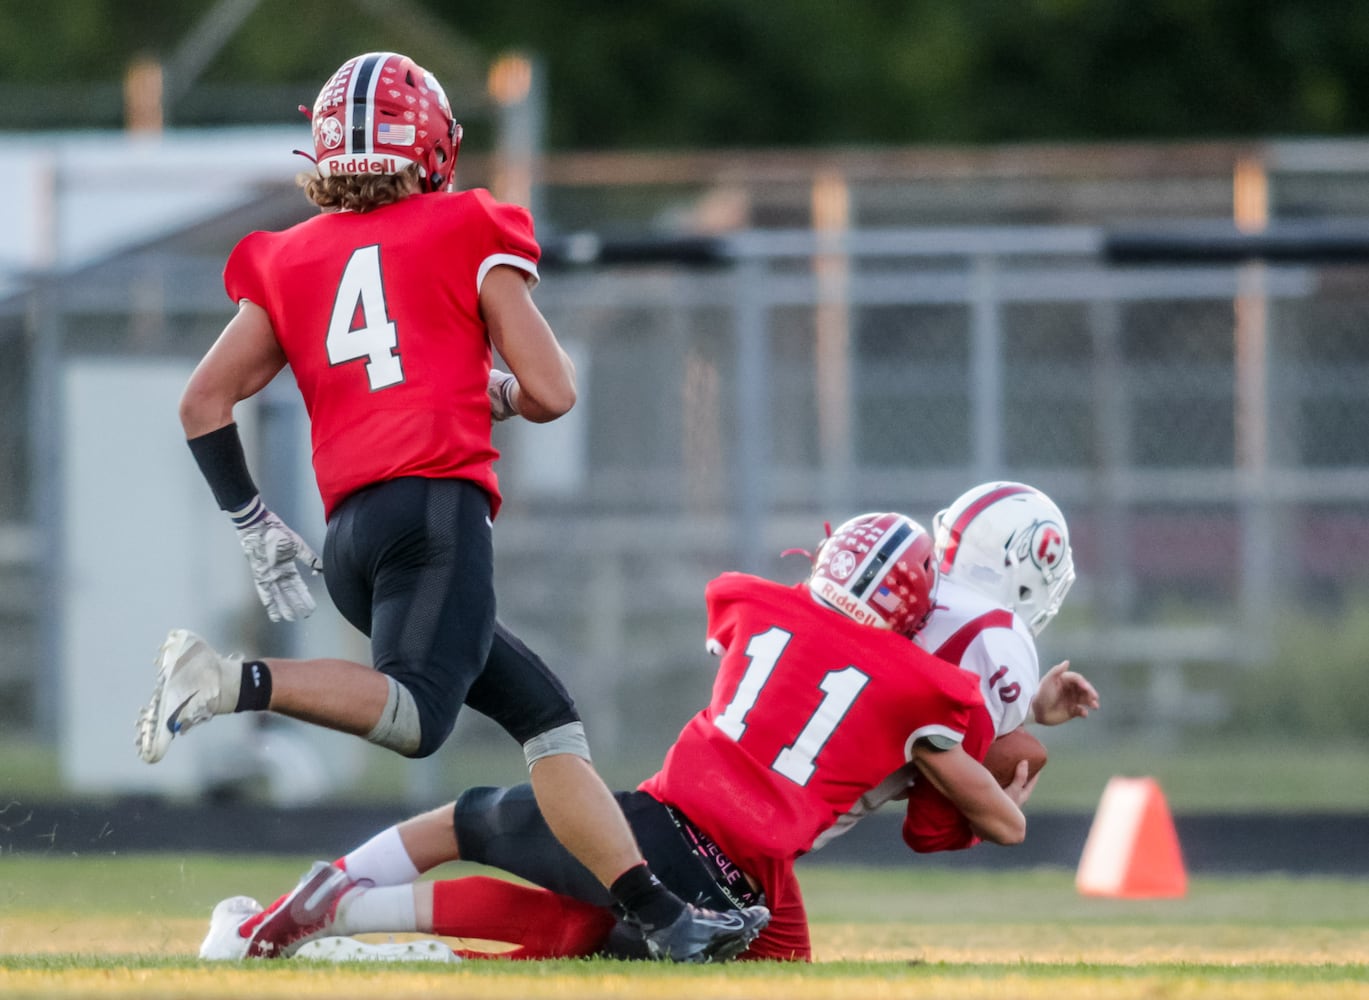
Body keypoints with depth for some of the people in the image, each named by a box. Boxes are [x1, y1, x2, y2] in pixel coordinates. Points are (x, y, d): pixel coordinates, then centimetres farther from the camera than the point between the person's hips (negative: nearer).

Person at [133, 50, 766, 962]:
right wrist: (498, 390, 26)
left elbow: (204, 404, 13)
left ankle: (660, 918, 3)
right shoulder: (469, 234, 9)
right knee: (415, 715, -23)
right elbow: (551, 393, 4)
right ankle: (230, 682, -38)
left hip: (349, 540, 6)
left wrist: (257, 529, 19)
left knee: (546, 714, 10)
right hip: (437, 508, -6)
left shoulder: (292, 262, 19)